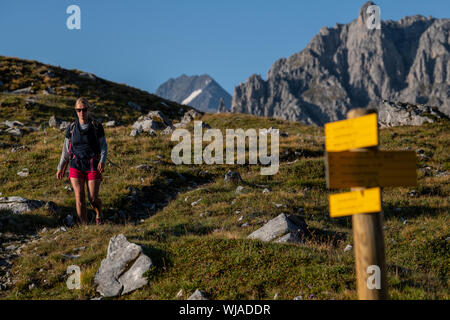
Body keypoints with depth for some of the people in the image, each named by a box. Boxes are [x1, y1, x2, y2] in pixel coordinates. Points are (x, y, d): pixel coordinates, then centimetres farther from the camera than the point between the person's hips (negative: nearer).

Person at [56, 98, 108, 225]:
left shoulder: (97, 126, -2)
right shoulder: (72, 128, 3)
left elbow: (103, 147, -1)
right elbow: (66, 149, 12)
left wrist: (102, 162, -19)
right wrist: (60, 168, 13)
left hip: (93, 166, -1)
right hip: (76, 165, 1)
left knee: (93, 198, -3)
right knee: (79, 198, -9)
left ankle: (98, 214, 31)